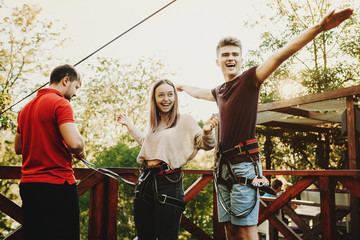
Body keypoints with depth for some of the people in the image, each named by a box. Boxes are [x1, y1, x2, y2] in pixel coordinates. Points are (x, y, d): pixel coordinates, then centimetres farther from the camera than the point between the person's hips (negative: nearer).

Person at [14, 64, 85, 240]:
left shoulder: (26, 108, 15)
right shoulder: (60, 103, -10)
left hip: (27, 184, 8)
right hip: (58, 184, -8)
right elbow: (74, 143, -22)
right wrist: (80, 151, -2)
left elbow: (18, 148, 23)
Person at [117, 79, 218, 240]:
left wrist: (207, 131, -27)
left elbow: (206, 145, -6)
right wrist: (129, 125, 36)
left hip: (168, 182, -6)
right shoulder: (154, 124, 16)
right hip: (145, 179, 7)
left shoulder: (184, 120, -3)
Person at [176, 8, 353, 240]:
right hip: (224, 164, 7)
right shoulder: (219, 92, 18)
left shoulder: (249, 79, -1)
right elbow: (199, 92, 41)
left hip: (244, 164, -7)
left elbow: (280, 55, -15)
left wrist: (318, 28, -25)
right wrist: (182, 88, 60)